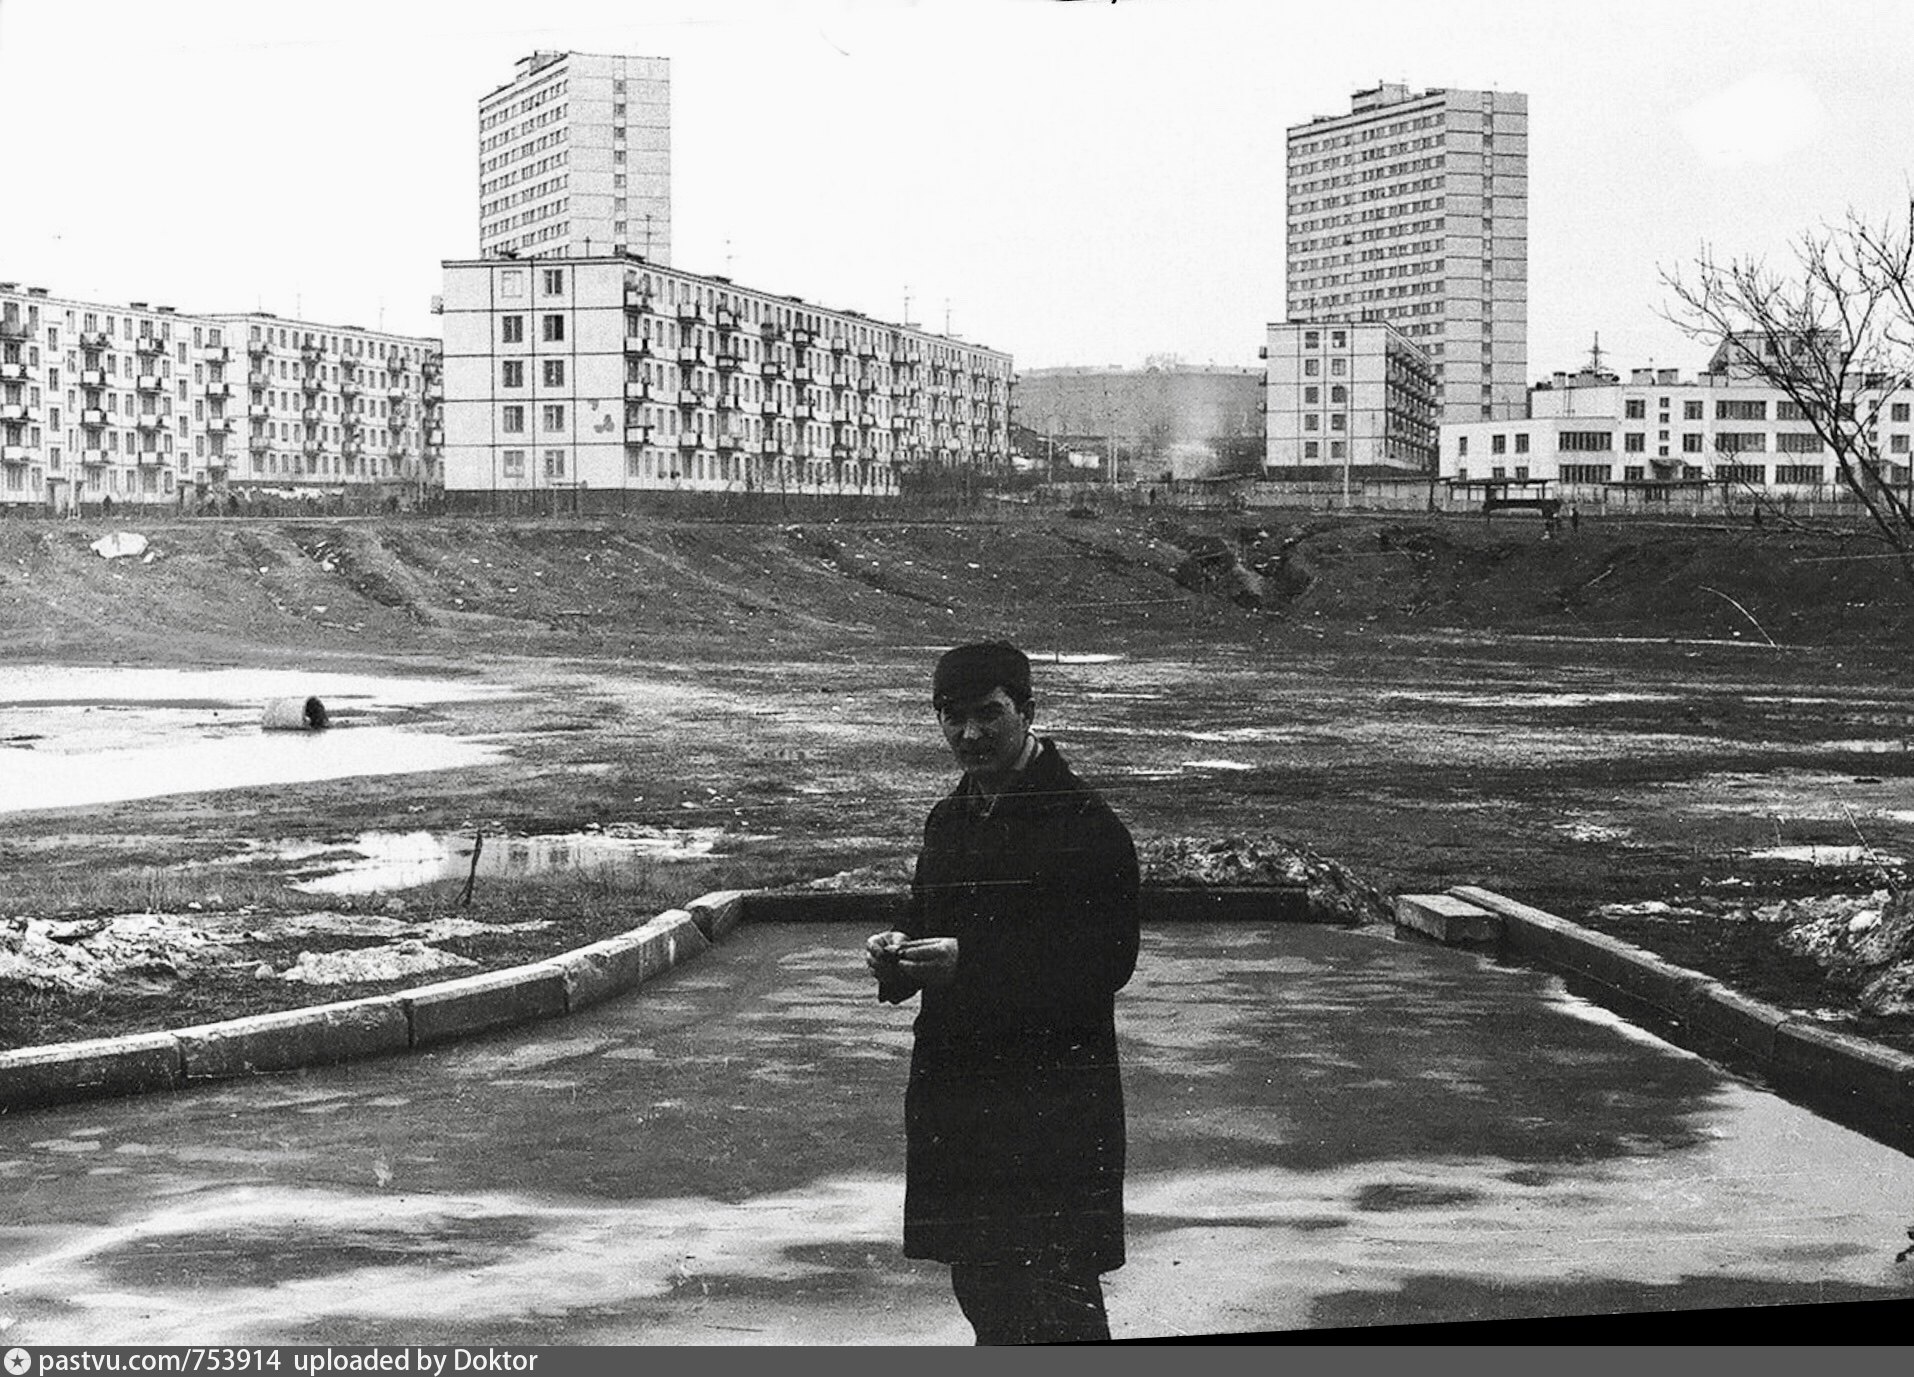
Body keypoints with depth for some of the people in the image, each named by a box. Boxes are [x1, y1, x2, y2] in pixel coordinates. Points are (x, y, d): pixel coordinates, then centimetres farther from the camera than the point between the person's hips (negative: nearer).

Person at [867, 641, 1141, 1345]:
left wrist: (968, 963, -23)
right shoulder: (949, 820, 14)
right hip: (953, 1094, 7)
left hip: (1054, 1098, -7)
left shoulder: (1085, 824, -10)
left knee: (1057, 1300, -6)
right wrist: (901, 951, -1)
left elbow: (1108, 963, -18)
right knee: (981, 1287, 15)